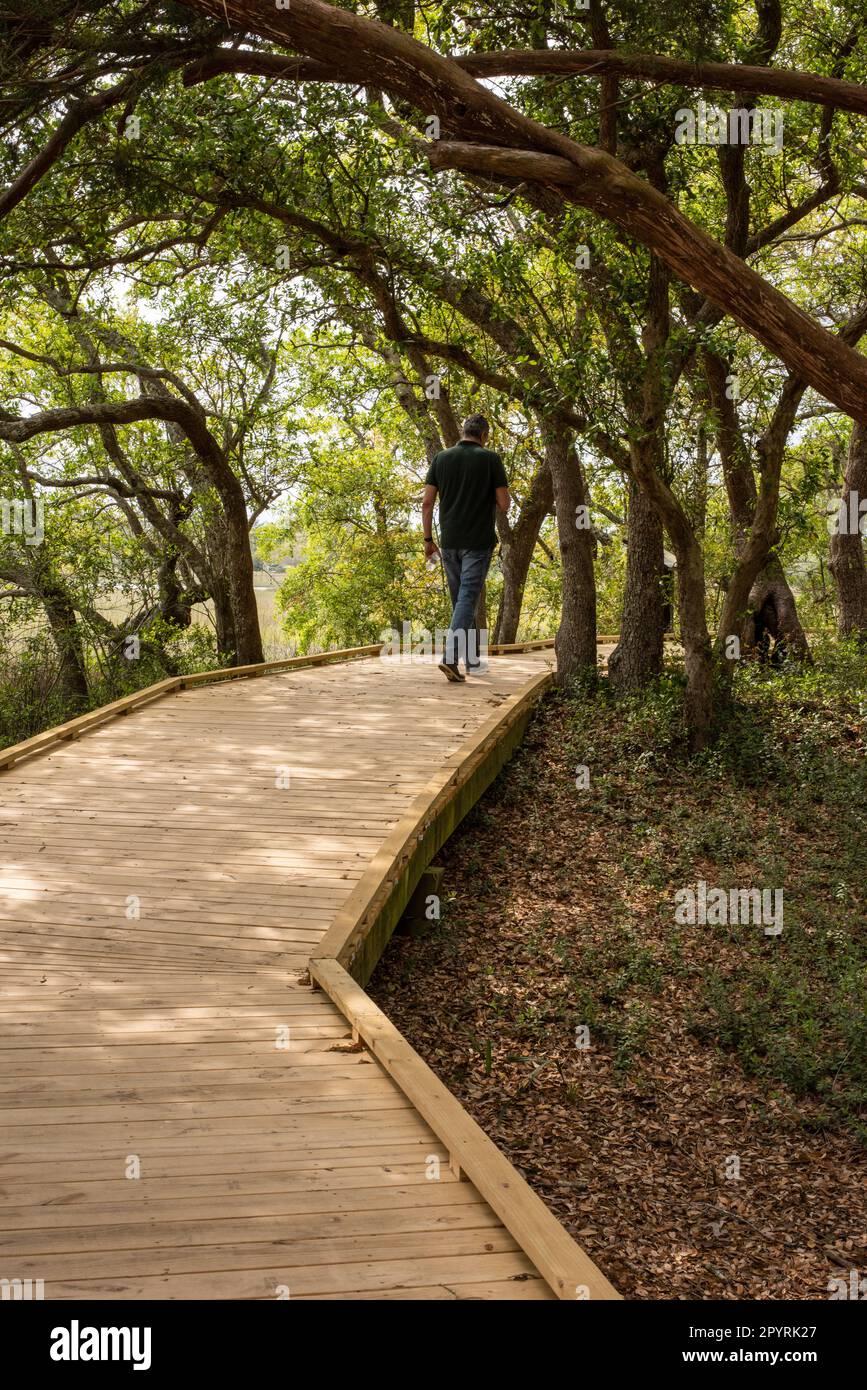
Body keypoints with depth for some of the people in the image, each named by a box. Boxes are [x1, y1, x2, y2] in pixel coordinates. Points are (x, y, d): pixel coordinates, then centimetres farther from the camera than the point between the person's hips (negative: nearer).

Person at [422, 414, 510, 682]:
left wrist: (428, 539, 8)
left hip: (449, 542, 4)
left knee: (462, 600, 16)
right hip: (478, 542, -4)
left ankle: (472, 659, 23)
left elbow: (427, 502, 1)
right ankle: (450, 657, -24)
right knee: (467, 600, -8)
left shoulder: (442, 458, 5)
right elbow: (504, 504, -7)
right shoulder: (490, 459, -5)